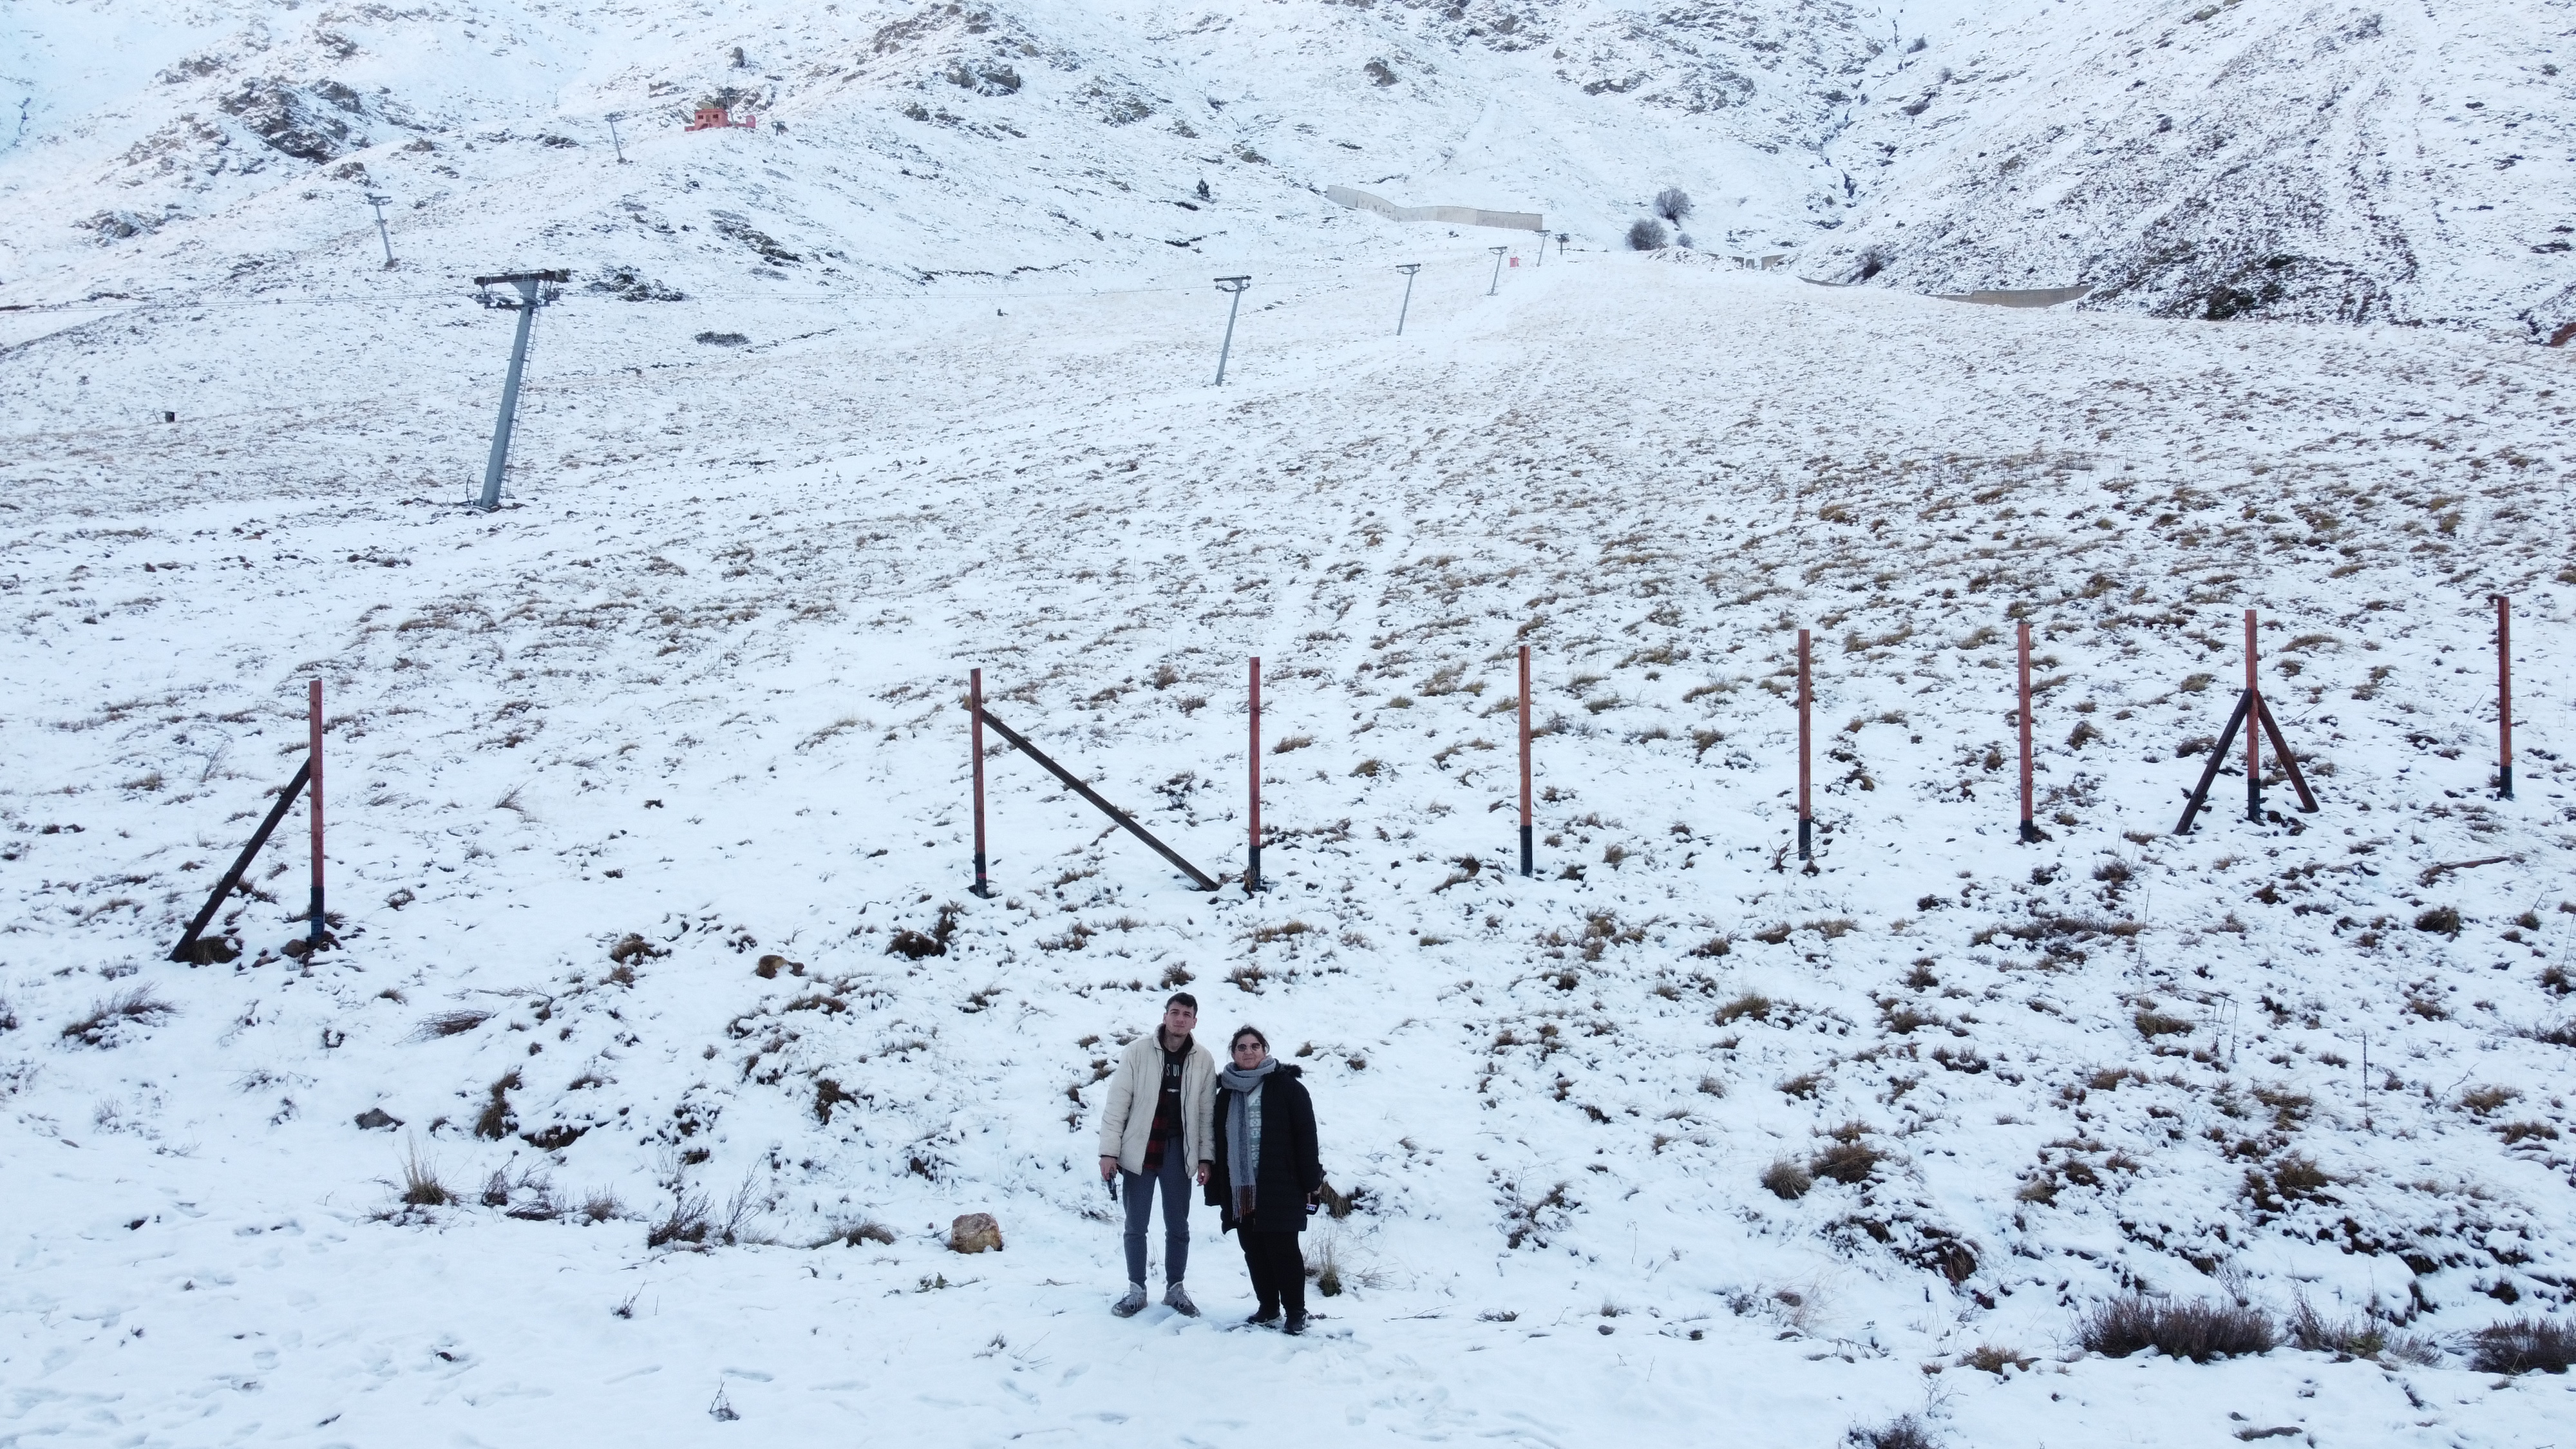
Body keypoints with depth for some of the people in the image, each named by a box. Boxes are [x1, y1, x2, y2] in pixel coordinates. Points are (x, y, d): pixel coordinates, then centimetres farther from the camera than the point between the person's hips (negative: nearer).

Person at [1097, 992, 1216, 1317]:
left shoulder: (1203, 1060, 1)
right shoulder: (1138, 1051, -6)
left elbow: (1206, 1112, 4)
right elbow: (1118, 1103, -6)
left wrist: (1205, 1158, 0)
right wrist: (1109, 1150, -10)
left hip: (1178, 1152, 2)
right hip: (1139, 1150, -2)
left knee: (1178, 1226, 10)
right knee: (1136, 1225, 6)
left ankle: (1175, 1288, 22)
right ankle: (1136, 1290, 17)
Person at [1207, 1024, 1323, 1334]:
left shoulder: (1286, 1086, -2)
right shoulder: (1227, 1091, 13)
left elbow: (1305, 1135, -5)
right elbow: (1219, 1141, 16)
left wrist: (1311, 1180, -9)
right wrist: (1218, 1189, 12)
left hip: (1279, 1187, -5)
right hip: (1241, 1188, 5)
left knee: (1282, 1248, -5)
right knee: (1254, 1250, 9)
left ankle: (1295, 1311, 4)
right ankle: (1268, 1308, 20)